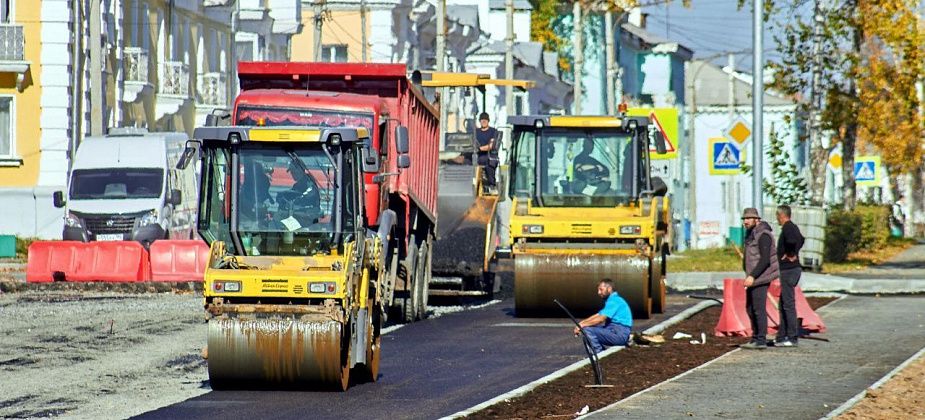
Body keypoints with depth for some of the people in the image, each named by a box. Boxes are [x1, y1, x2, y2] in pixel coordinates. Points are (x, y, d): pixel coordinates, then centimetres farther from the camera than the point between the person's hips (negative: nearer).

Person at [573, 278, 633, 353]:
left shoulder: (614, 301, -13)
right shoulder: (611, 300, 22)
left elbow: (601, 319, -20)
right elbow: (597, 315, 19)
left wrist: (583, 325, -13)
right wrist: (581, 323, 5)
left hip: (620, 334, -10)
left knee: (588, 330, -19)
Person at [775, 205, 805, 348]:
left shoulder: (788, 228, -15)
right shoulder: (793, 227, 16)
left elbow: (792, 240, -36)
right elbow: (800, 240, 36)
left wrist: (791, 255, -20)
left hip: (788, 270, -10)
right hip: (789, 269, 10)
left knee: (788, 303, -8)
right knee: (783, 304, 15)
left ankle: (792, 337, -9)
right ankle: (782, 337, 19)